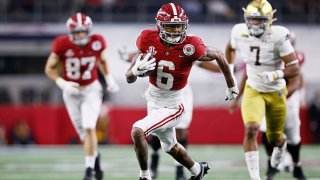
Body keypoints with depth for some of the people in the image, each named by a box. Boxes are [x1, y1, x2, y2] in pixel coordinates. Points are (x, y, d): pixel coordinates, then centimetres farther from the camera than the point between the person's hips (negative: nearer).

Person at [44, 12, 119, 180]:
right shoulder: (62, 45, -18)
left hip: (91, 90, -1)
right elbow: (50, 68, -8)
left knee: (89, 128, -16)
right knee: (83, 133, 10)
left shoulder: (97, 42, -14)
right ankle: (95, 156, 38)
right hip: (72, 92, 1)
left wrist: (109, 78, -2)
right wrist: (62, 83, -23)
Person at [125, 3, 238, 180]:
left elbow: (219, 56, -7)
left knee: (137, 131, -24)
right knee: (169, 146, 26)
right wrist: (137, 70, -37)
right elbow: (129, 78, -12)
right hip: (153, 100, 5)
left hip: (172, 106, -5)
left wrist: (231, 86, 5)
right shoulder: (149, 40, -18)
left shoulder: (190, 47, -27)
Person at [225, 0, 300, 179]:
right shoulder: (240, 33, -14)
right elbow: (230, 47, 13)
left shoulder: (278, 36, -24)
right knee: (251, 129, -23)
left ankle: (281, 144, 55)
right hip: (253, 91, 1)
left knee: (274, 138, 15)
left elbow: (295, 68, -23)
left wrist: (275, 75, -38)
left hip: (276, 92, -1)